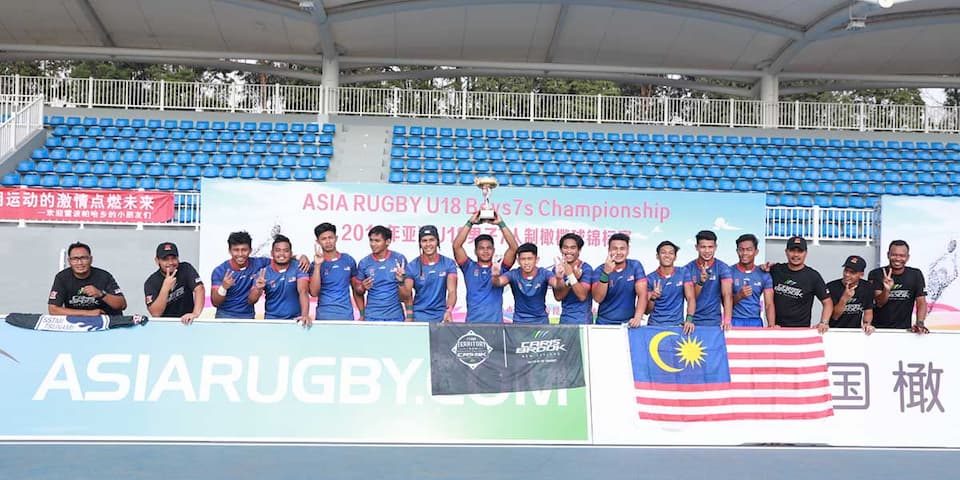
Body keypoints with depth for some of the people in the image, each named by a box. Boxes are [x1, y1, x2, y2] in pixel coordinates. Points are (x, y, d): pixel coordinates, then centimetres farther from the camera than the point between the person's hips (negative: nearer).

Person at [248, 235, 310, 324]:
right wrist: (258, 289, -23)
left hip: (295, 320, -1)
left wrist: (305, 315, -32)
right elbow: (251, 301, -1)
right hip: (271, 319, 1)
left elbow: (303, 291, -16)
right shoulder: (264, 273, 0)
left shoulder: (298, 268, -3)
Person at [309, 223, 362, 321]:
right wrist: (317, 265, -17)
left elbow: (356, 290, 12)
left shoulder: (349, 260, 6)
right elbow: (314, 292, -13)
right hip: (324, 316, -2)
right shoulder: (316, 265, 0)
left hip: (347, 315, 2)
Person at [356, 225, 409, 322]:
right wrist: (363, 287, -11)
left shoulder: (399, 259, -2)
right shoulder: (364, 263, 1)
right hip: (371, 317, 1)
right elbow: (358, 291, 10)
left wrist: (410, 315, -6)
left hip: (395, 317, -1)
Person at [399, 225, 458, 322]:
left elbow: (452, 291, -9)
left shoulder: (448, 264, 0)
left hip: (441, 317, 1)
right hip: (419, 316, 0)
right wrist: (401, 282, -25)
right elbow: (406, 295, -4)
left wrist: (449, 310, -27)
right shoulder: (412, 266, -1)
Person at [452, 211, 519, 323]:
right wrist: (470, 223, -6)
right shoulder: (469, 267, 9)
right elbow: (456, 246, -3)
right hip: (472, 322, 0)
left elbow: (513, 248, -3)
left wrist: (501, 224, -6)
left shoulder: (500, 267, 10)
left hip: (496, 322, 0)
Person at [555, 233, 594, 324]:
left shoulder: (586, 268, -10)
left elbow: (582, 296, -20)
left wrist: (570, 275, -27)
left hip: (583, 320, -4)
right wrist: (574, 277, -19)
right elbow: (558, 297, -8)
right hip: (564, 319, 4)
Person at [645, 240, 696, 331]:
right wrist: (652, 298, -19)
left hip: (677, 325, 1)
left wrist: (689, 319, -17)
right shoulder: (650, 278, 2)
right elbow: (647, 311, 2)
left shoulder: (683, 273, 4)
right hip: (655, 325, 0)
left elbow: (691, 298, -1)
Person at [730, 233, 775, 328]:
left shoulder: (764, 275, 5)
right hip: (734, 322, -2)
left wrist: (771, 326, -16)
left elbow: (769, 304, -1)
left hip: (756, 322, 2)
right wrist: (739, 295, -22)